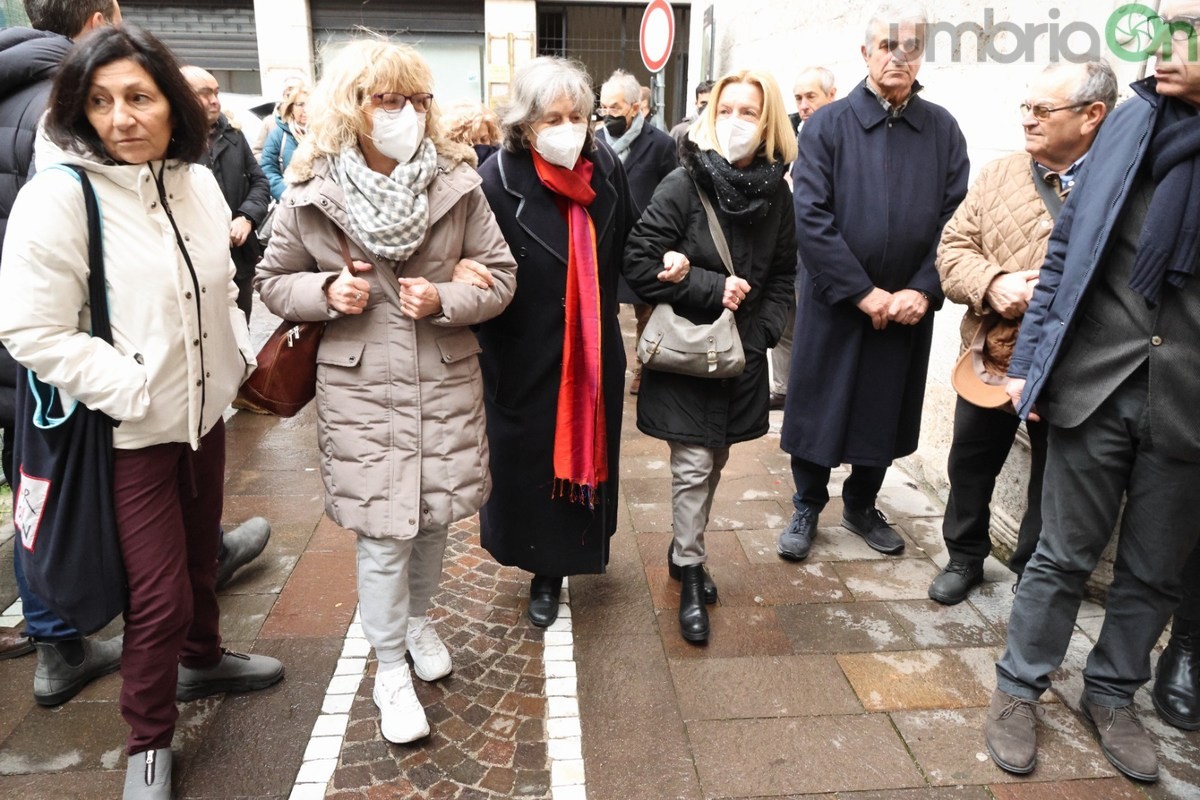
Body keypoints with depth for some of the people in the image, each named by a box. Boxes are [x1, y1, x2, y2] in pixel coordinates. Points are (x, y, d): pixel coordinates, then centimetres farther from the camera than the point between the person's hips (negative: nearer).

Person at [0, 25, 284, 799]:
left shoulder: (198, 181, 0)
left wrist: (241, 349, 3)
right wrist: (134, 391, -20)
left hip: (206, 410, 6)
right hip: (131, 431, -5)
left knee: (199, 554, 22)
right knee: (158, 594, 2)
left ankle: (202, 658, 48)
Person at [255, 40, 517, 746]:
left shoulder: (458, 184, -4)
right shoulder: (313, 196, -5)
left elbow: (501, 277, 1)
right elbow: (272, 281, 7)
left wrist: (445, 300, -18)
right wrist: (325, 292, -14)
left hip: (446, 383, 2)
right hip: (361, 390, -1)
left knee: (436, 516, 17)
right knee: (382, 534, 3)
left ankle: (420, 618, 46)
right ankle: (391, 668, 25)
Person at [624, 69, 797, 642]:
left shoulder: (776, 193, 3)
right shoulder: (683, 185, -11)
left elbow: (784, 276, 12)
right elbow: (639, 262, -14)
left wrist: (762, 329, -3)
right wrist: (712, 288, -17)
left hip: (742, 355, 5)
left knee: (715, 461, 15)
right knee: (693, 465, -3)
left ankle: (684, 551, 36)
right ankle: (690, 580, 14)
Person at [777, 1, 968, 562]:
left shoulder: (943, 130, 3)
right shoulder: (827, 125, -5)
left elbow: (955, 221, -1)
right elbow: (811, 220, -13)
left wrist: (922, 290, -14)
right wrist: (863, 292, -16)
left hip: (908, 307, 3)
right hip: (833, 304, -2)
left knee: (885, 411, 14)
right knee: (818, 407, 7)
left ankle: (861, 506, 34)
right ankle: (807, 508, 27)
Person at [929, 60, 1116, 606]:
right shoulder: (999, 175, 4)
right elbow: (953, 246, 1)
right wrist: (992, 284, -19)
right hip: (988, 358, 3)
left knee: (1053, 479, 13)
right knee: (971, 463, 16)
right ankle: (965, 556, 37)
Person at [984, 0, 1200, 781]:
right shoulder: (1136, 119, 0)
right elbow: (1068, 245, 4)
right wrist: (1029, 360, 2)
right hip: (1097, 383, 0)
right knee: (1065, 554, 10)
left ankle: (1113, 694, 36)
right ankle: (1021, 687, 29)